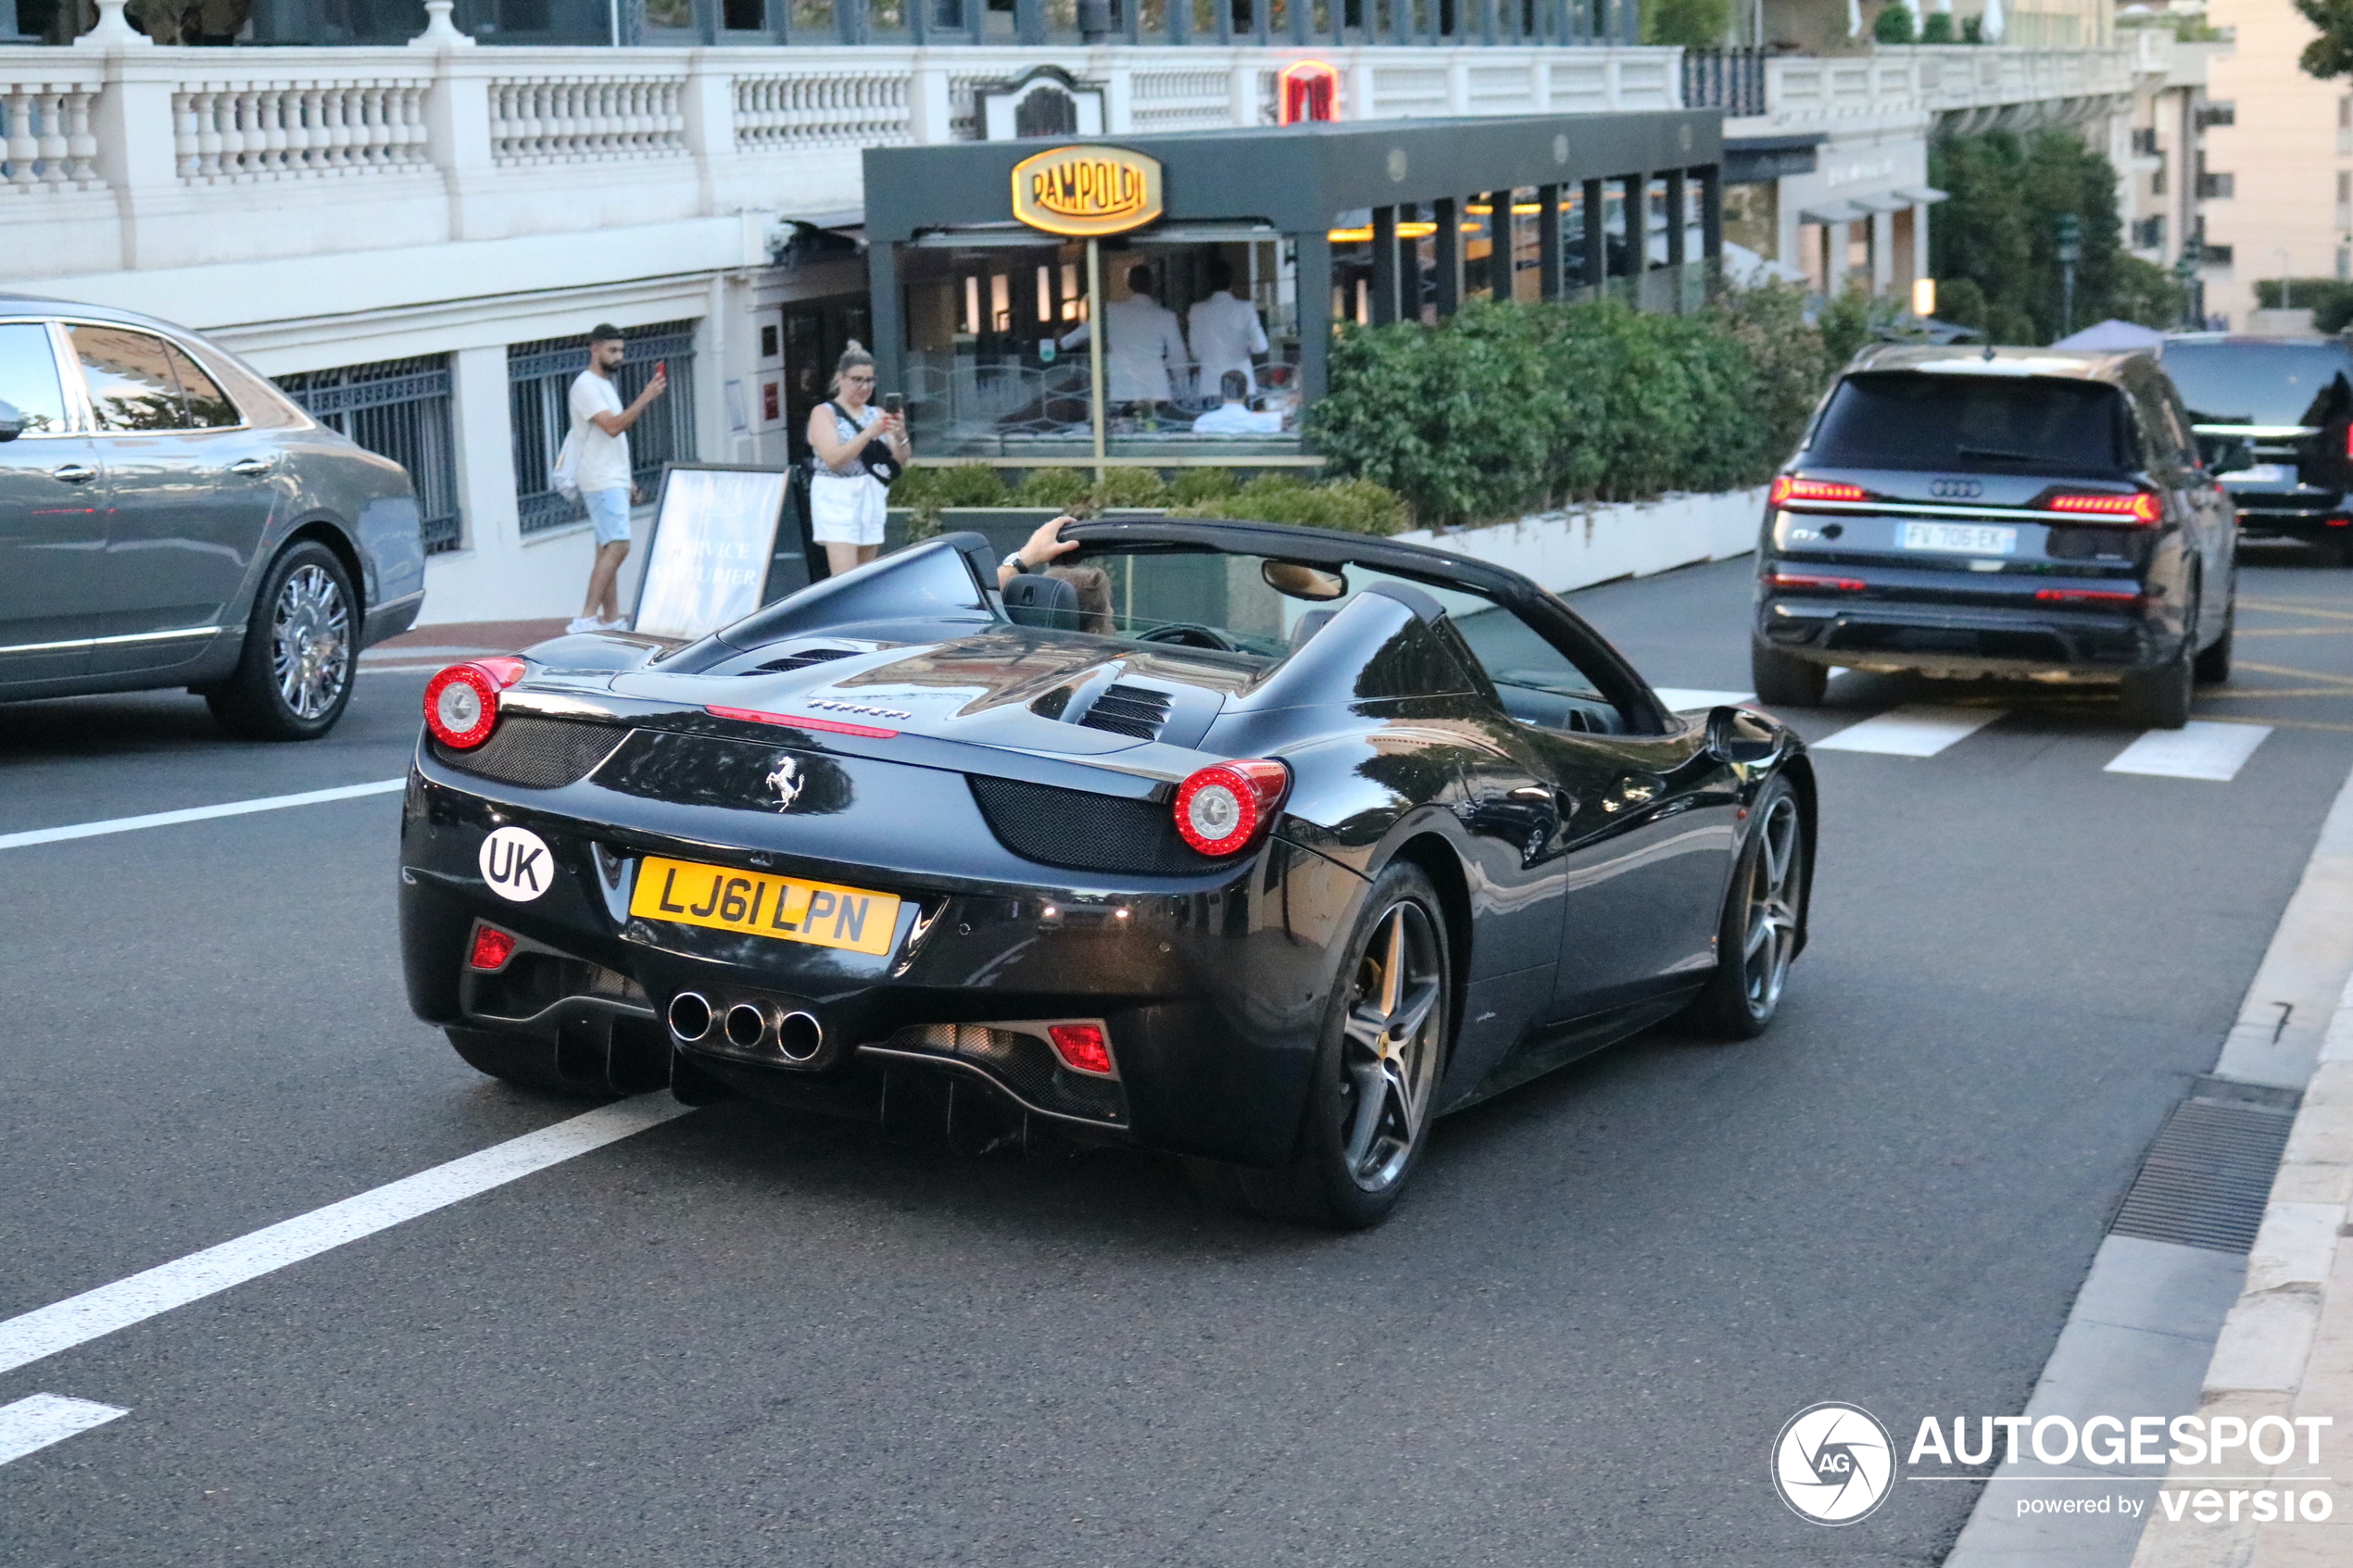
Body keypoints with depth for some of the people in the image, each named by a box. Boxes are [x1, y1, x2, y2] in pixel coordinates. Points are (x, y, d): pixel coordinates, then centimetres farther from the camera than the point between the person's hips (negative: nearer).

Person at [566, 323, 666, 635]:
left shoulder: (606, 385, 19)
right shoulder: (586, 385, -12)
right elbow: (612, 426, -23)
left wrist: (627, 479, 23)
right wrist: (645, 398, -26)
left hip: (614, 480, 10)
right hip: (600, 481, -10)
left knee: (608, 549, 9)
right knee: (617, 546, -18)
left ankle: (611, 618, 10)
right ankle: (587, 618, -20)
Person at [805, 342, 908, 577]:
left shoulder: (876, 414, 14)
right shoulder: (824, 413, -1)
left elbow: (900, 459, 7)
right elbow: (833, 458, -15)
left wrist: (900, 435, -14)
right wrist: (869, 433, -24)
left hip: (873, 500, 6)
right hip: (837, 498, -6)